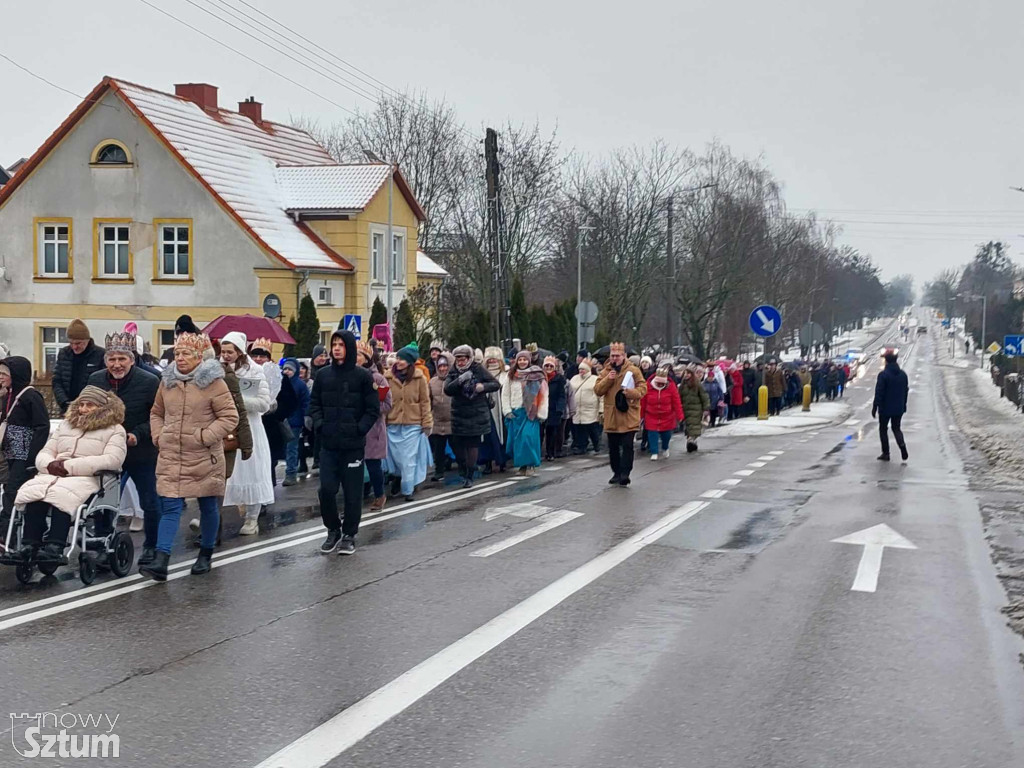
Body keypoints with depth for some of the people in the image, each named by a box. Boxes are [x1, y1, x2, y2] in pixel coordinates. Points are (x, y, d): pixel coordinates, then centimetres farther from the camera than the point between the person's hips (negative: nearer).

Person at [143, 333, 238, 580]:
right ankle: (160, 562, -12)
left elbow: (230, 417, -10)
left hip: (204, 458, -3)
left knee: (208, 507, 10)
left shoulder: (213, 382, -9)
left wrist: (205, 437, -17)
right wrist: (158, 437, 5)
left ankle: (205, 556, 27)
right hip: (171, 457, 3)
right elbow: (157, 413, 21)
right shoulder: (167, 381, 8)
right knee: (170, 508, -5)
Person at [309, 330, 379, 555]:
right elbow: (314, 404, 13)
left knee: (352, 492, 4)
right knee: (326, 489, -3)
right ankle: (333, 530, 18)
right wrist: (319, 424, -3)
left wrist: (359, 429, -11)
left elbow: (373, 409, -1)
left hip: (354, 444, -2)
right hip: (328, 444, 2)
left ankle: (349, 535, 18)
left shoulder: (363, 376, -2)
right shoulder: (323, 375, 6)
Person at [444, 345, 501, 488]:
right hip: (459, 415, 2)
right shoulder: (453, 373, 2)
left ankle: (469, 476, 7)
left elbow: (496, 384, 0)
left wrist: (483, 386, -19)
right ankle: (464, 470, 26)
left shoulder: (478, 370, -2)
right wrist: (460, 380, -27)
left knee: (473, 444, -1)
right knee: (458, 445, 3)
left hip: (477, 415, -2)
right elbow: (447, 390, -12)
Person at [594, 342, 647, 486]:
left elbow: (643, 388, -3)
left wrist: (631, 392, -21)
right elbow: (597, 391, 2)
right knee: (613, 447, 11)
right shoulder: (605, 372, 10)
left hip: (628, 416, -4)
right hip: (611, 416, 4)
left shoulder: (633, 370, -1)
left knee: (627, 446, -9)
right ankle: (617, 473, 23)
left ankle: (624, 473, -8)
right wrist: (607, 379, -12)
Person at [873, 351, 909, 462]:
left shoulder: (883, 374, -15)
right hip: (899, 408, 5)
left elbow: (879, 393, -16)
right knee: (897, 428, 15)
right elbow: (906, 391, 11)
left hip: (885, 408, -5)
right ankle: (902, 446, -11)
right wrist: (903, 405, 20)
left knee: (883, 429, 9)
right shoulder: (903, 374, 4)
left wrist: (875, 407, -10)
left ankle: (885, 453, 9)